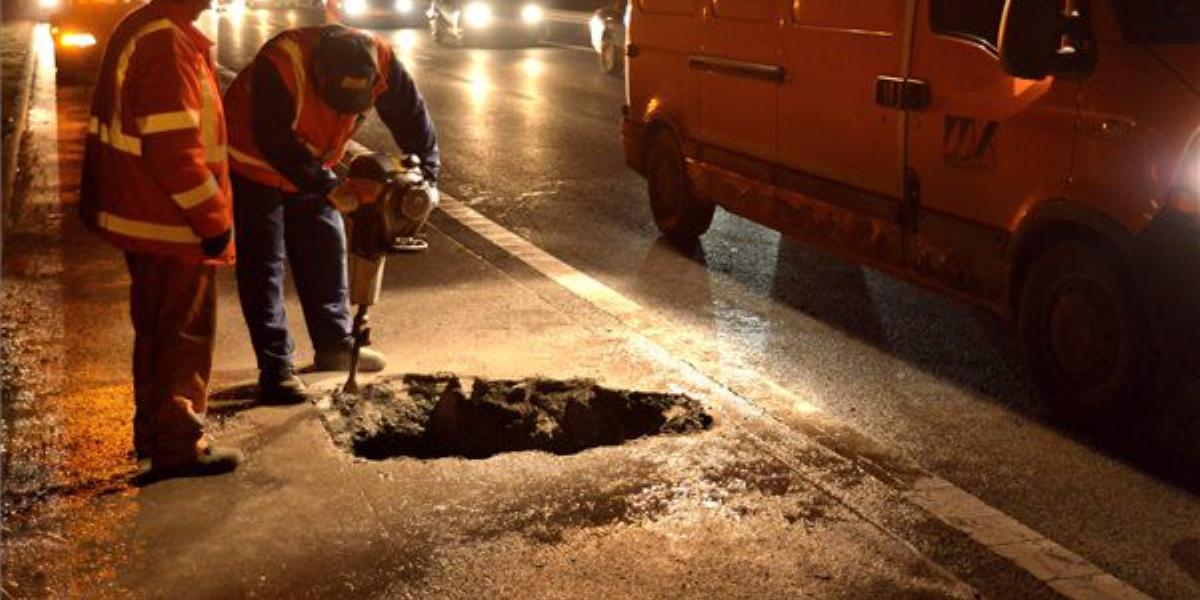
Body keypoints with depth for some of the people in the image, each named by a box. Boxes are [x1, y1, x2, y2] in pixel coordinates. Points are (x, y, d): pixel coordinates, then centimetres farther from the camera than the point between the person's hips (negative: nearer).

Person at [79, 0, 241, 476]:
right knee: (186, 335, 2)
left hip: (142, 218, 10)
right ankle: (179, 446, 12)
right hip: (173, 226, -10)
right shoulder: (169, 44, -22)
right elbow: (174, 150, -26)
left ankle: (153, 430, 32)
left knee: (156, 330, 20)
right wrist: (214, 221, -19)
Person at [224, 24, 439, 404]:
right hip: (254, 164, -5)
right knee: (263, 266, -4)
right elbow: (274, 141, -36)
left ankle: (335, 346, 26)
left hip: (310, 166, 5)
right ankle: (276, 369, 0)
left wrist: (425, 177, -23)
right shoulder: (279, 64, -39)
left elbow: (411, 116, -15)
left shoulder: (378, 60, -25)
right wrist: (330, 187, -39)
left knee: (326, 251, 11)